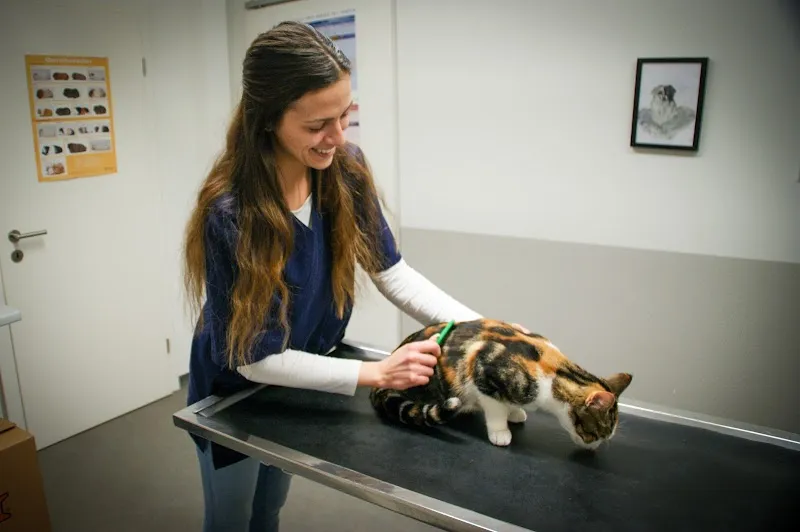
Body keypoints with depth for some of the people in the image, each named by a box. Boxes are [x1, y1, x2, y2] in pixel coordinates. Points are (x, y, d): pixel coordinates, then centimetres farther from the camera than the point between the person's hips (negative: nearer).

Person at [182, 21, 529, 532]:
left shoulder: (346, 169, -19)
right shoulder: (230, 212, -33)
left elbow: (392, 271, -11)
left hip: (297, 385, 4)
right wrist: (375, 373, -30)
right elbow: (253, 357, -26)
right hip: (234, 393, -4)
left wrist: (483, 329, -22)